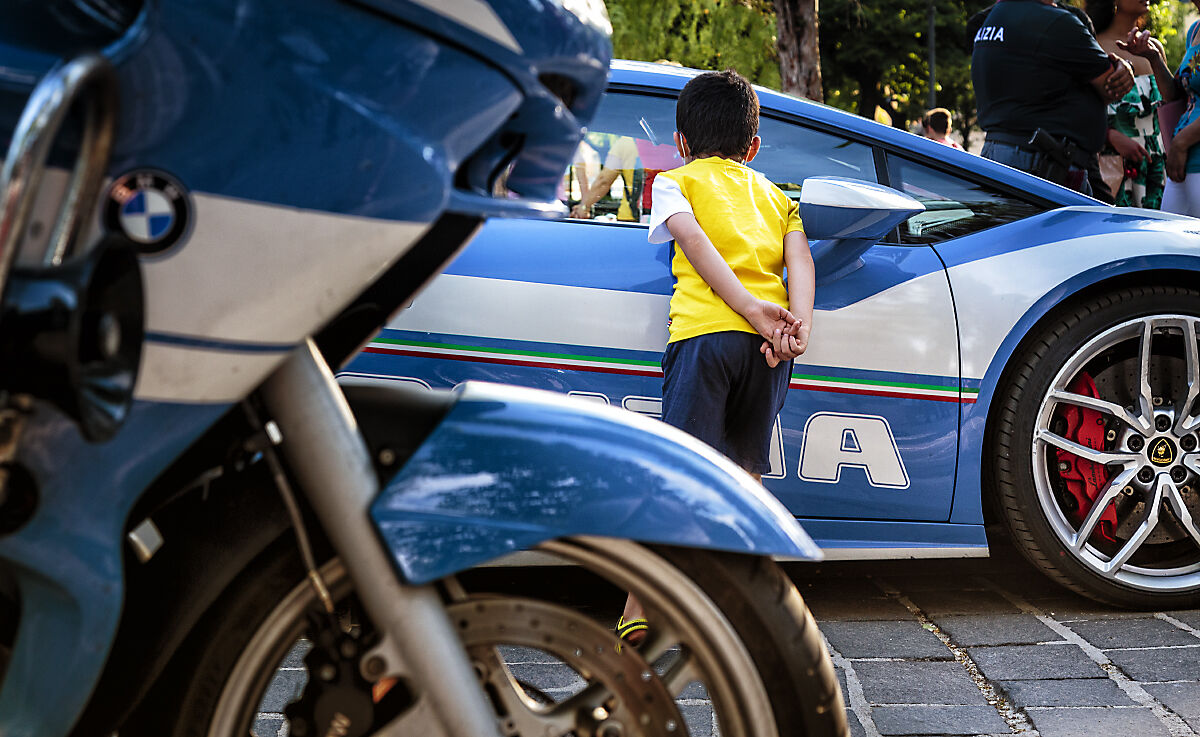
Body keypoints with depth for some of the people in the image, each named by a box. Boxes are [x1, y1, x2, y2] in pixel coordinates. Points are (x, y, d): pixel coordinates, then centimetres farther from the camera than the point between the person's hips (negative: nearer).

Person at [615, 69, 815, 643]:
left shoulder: (675, 181, 18)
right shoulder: (774, 195, 29)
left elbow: (694, 239, -3)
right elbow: (799, 257, 9)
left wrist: (750, 308, -12)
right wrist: (799, 324, -7)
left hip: (706, 331, -4)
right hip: (770, 343, 4)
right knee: (744, 476, 11)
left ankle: (638, 609, -12)